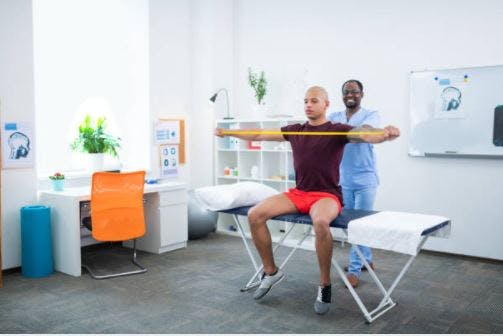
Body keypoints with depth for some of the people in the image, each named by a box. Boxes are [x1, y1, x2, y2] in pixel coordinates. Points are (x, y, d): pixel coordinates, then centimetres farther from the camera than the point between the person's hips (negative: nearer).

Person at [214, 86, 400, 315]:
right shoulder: (296, 130, 13)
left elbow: (365, 135, -21)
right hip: (298, 193, 5)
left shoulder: (337, 130, -1)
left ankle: (325, 285, -16)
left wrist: (385, 134, -43)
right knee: (254, 215, -14)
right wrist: (228, 132, 11)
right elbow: (260, 135, 17)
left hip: (326, 196, -5)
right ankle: (271, 272, 5)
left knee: (320, 222, -39)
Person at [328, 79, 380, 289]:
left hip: (364, 179, -5)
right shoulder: (334, 117, 10)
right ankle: (366, 259, 31)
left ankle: (355, 269, 5)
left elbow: (364, 130, -26)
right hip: (343, 179, 5)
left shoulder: (371, 115, -5)